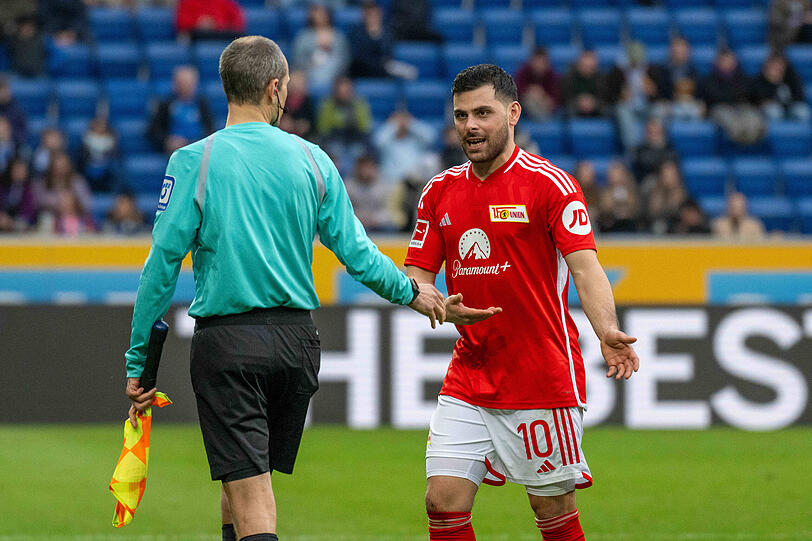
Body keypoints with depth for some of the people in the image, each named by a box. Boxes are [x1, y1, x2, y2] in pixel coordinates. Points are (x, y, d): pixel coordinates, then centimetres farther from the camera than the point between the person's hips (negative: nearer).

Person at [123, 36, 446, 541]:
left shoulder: (193, 162, -6)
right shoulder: (311, 159, 2)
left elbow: (163, 263, -8)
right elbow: (355, 251, 5)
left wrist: (139, 361, -2)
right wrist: (410, 292, 23)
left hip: (227, 344, -4)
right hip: (296, 339, 4)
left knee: (249, 497, -7)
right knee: (240, 490, 18)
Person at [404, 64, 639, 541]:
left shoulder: (550, 184, -7)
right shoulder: (440, 192, 9)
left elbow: (585, 269, -16)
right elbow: (416, 277, 11)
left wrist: (607, 332, -34)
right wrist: (440, 308, -13)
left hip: (544, 379, -5)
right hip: (467, 384, 5)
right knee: (444, 502, -5)